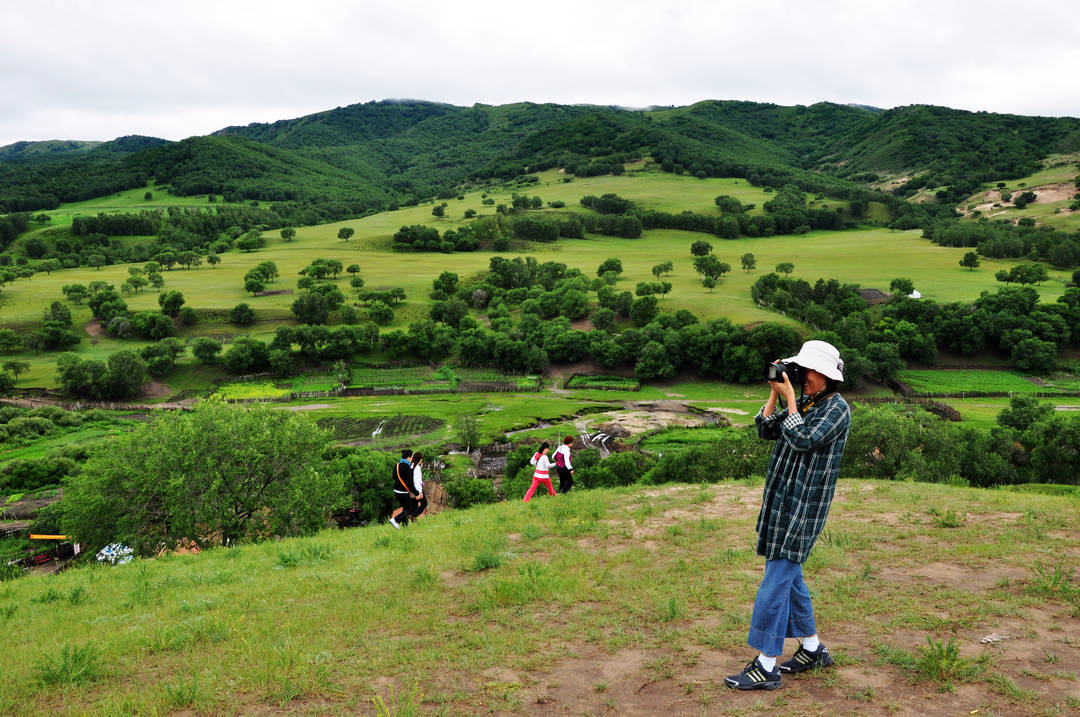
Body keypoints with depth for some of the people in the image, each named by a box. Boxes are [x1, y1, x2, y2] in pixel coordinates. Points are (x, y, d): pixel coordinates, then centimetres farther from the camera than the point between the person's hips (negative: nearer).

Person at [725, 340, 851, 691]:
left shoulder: (837, 408, -12)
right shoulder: (803, 402, 13)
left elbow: (802, 440, -22)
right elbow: (767, 429, 9)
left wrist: (789, 397, -17)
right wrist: (775, 392, 0)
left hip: (803, 505, -9)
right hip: (781, 501, 9)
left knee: (776, 580, -8)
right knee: (788, 576, 16)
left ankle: (766, 667, -2)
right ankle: (812, 649, 30)